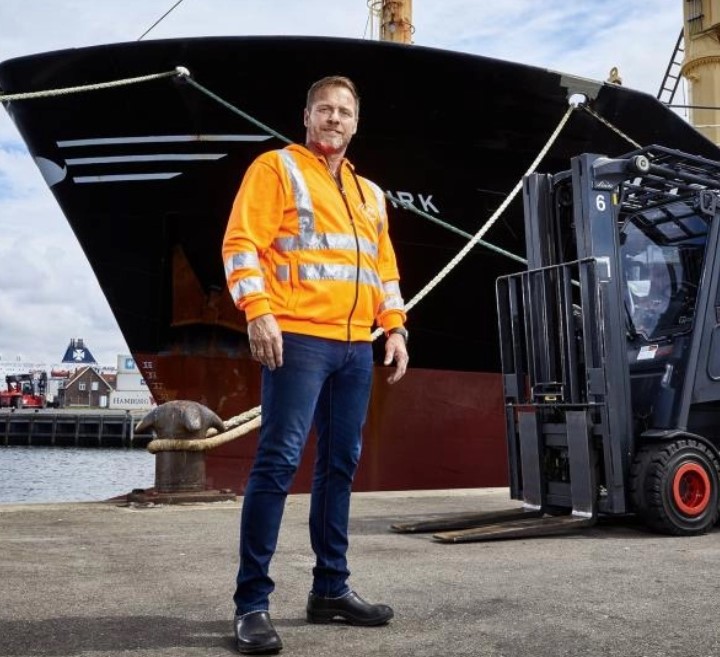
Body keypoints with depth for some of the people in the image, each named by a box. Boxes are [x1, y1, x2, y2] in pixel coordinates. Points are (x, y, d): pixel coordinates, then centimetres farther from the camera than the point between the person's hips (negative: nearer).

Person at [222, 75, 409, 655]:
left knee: (341, 464, 8)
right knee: (279, 460, -11)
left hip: (356, 348, 7)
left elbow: (385, 266, 24)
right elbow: (242, 243, -7)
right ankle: (253, 602, -7)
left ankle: (331, 589, 17)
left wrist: (395, 328, 13)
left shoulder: (369, 194, 23)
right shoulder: (276, 168, 3)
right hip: (299, 338, -7)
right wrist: (258, 310, -19)